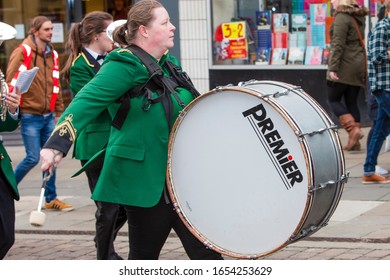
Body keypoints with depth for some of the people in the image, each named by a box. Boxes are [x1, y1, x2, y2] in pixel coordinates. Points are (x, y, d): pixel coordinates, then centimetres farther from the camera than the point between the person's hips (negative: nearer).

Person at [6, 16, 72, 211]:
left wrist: (59, 111, 15)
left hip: (48, 116, 6)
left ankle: (51, 198, 16)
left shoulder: (52, 55, 10)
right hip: (29, 116, -6)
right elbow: (11, 82, -11)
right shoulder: (23, 52, -9)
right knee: (33, 158, -6)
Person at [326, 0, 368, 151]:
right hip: (359, 65, 8)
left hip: (345, 65, -8)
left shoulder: (341, 17, -12)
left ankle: (353, 130, -14)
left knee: (333, 99, 1)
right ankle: (354, 140, 7)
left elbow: (338, 44, -18)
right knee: (352, 102, 10)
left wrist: (333, 68, -19)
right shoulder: (360, 17, 15)